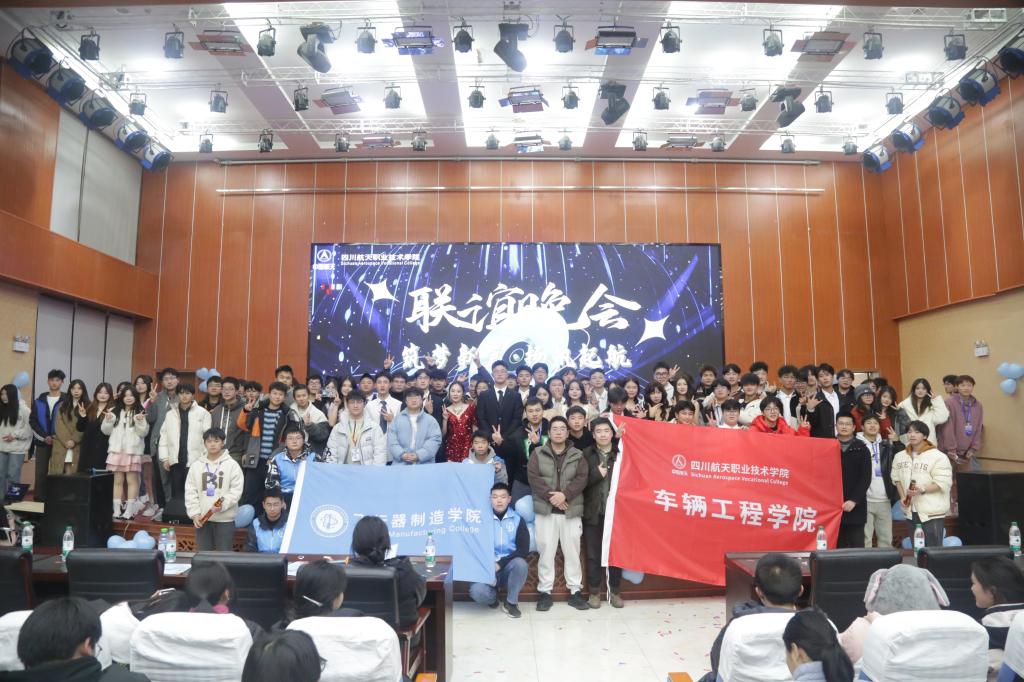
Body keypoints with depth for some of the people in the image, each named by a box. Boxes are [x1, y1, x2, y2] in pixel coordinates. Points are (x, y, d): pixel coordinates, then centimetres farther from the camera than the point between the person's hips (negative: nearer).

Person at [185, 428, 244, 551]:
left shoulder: (232, 465, -3)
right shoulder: (196, 465, 6)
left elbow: (236, 491, -7)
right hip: (202, 518, 3)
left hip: (225, 519, -3)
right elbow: (190, 492, 5)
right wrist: (195, 513, -4)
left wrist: (223, 504, -22)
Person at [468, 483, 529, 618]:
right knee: (477, 592, -30)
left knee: (520, 564, -34)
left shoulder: (517, 520, -1)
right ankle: (493, 597, 9)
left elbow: (524, 549, -7)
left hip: (509, 567, 1)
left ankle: (511, 603, -8)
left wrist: (501, 563, -16)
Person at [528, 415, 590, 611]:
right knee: (546, 551, 2)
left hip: (571, 511, 1)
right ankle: (545, 591, 12)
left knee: (572, 551, 6)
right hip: (546, 510, -1)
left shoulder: (577, 456, 8)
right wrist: (550, 495, -16)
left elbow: (581, 479, -4)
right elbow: (533, 477, -5)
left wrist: (565, 494, -18)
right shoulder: (538, 454, 5)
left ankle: (575, 591, 16)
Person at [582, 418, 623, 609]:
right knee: (593, 554, 7)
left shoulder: (621, 454, 2)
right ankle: (594, 592, 19)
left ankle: (613, 591, 22)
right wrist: (597, 474, -15)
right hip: (593, 512, 0)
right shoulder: (586, 455, 2)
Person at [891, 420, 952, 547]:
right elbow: (897, 479, 15)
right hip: (911, 511, 6)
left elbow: (943, 483, -14)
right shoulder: (900, 456, 10)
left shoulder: (938, 457, -9)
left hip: (932, 512, -6)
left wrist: (922, 490, -25)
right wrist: (902, 496, 1)